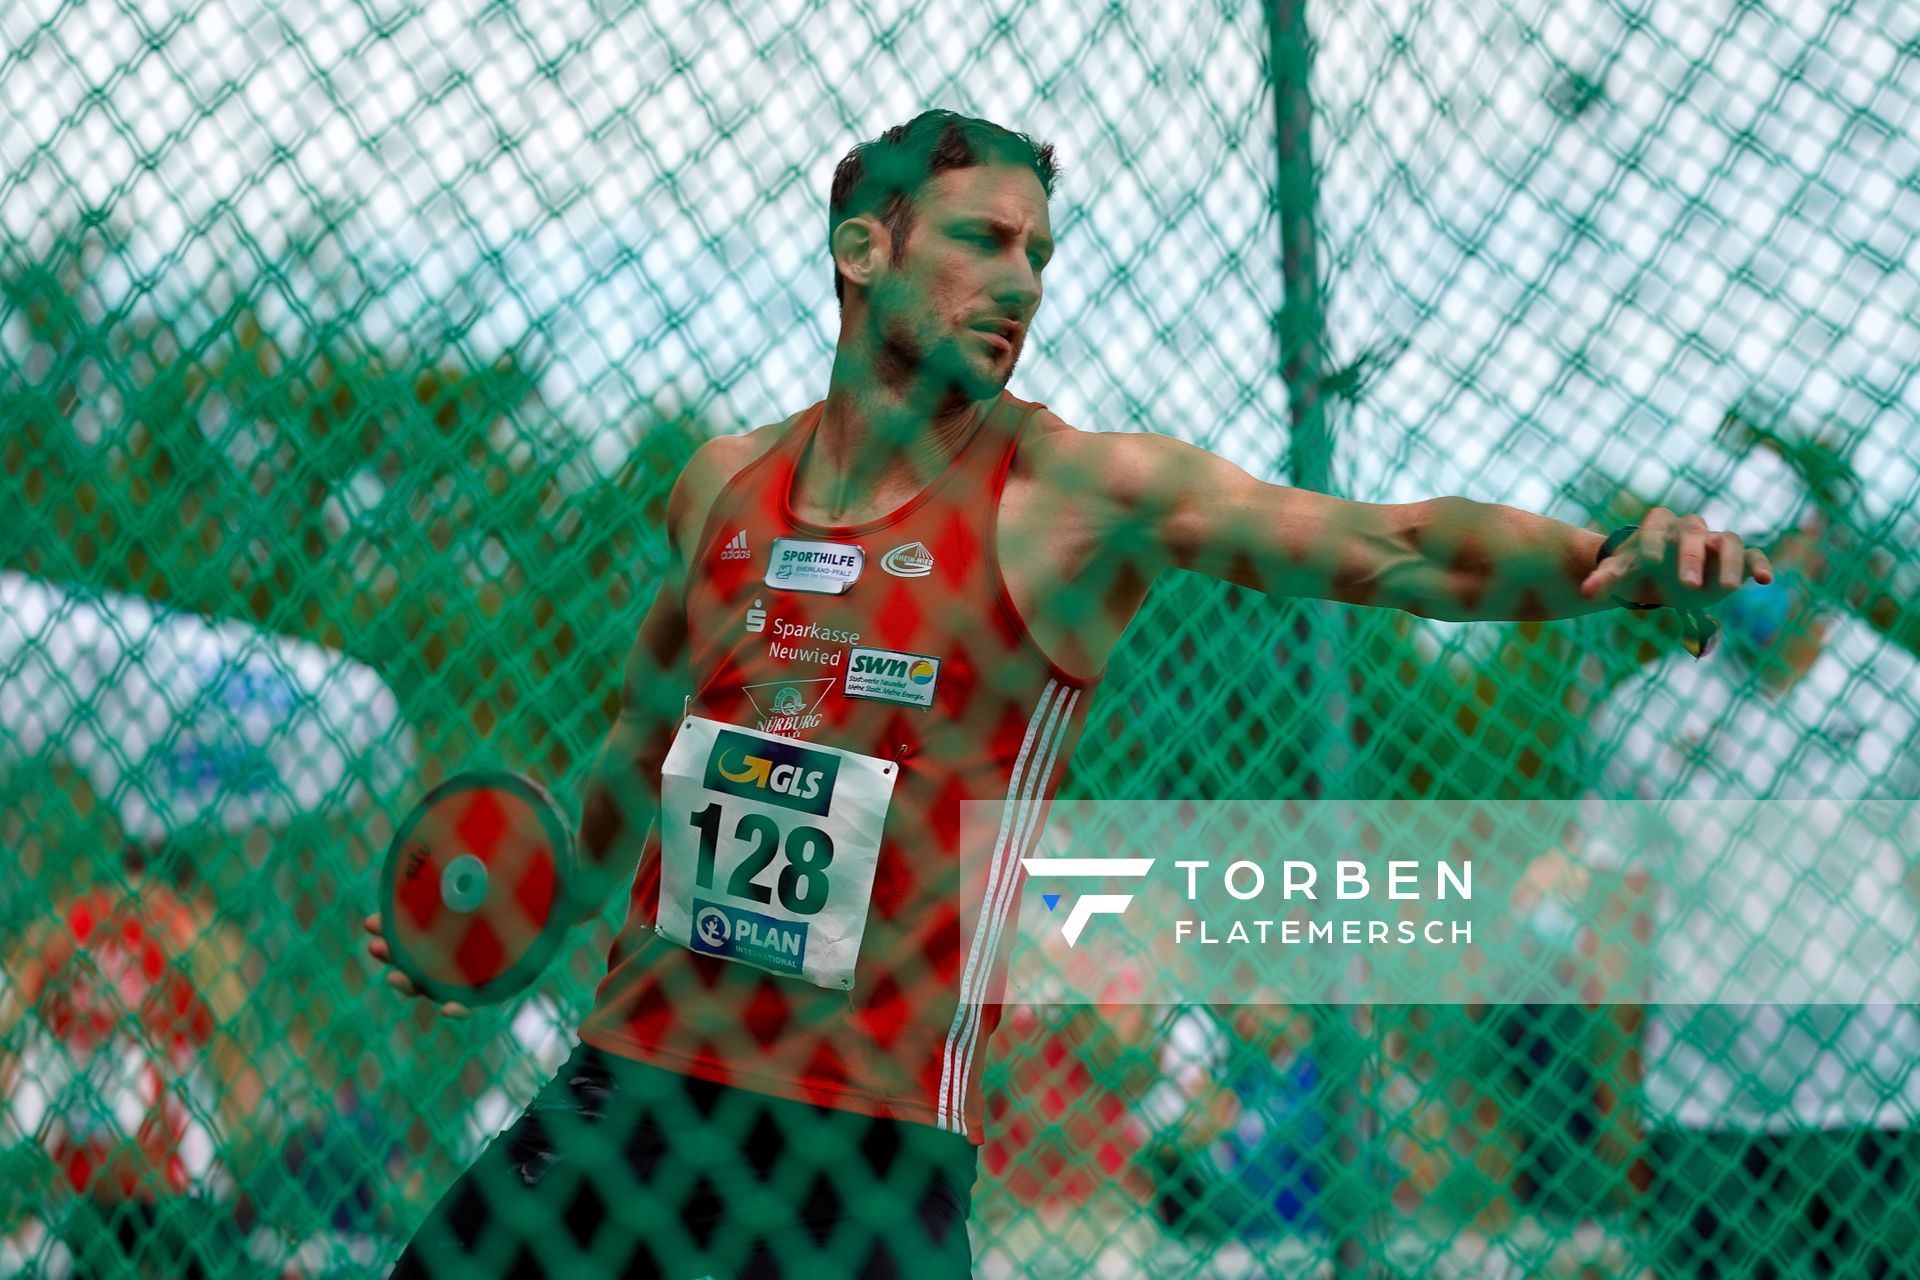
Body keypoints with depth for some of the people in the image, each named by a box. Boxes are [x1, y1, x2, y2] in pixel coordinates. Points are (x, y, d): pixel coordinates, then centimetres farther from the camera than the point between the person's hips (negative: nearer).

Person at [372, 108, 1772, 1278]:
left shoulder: (1078, 491, -6)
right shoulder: (724, 486, 7)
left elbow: (1396, 545, -16)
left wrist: (1605, 564, -32)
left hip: (871, 1154, -3)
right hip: (630, 1091, 4)